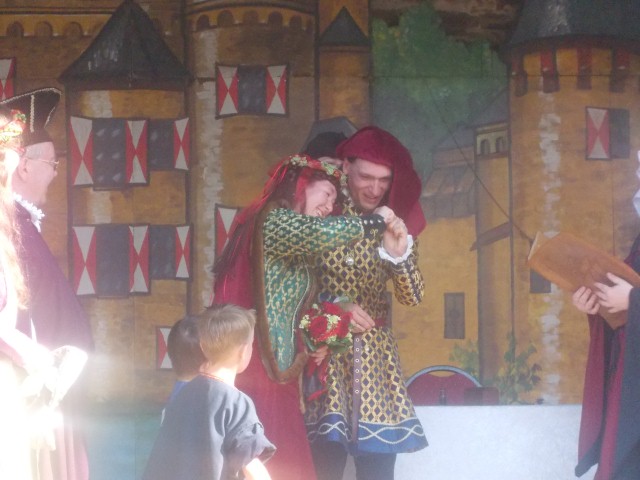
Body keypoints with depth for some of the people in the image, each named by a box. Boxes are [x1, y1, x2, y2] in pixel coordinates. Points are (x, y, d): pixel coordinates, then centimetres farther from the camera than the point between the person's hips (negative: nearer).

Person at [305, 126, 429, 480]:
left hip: (375, 357, 3)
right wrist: (333, 305, -15)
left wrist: (399, 252, -20)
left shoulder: (393, 225, 5)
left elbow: (413, 297, -3)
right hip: (325, 354, -3)